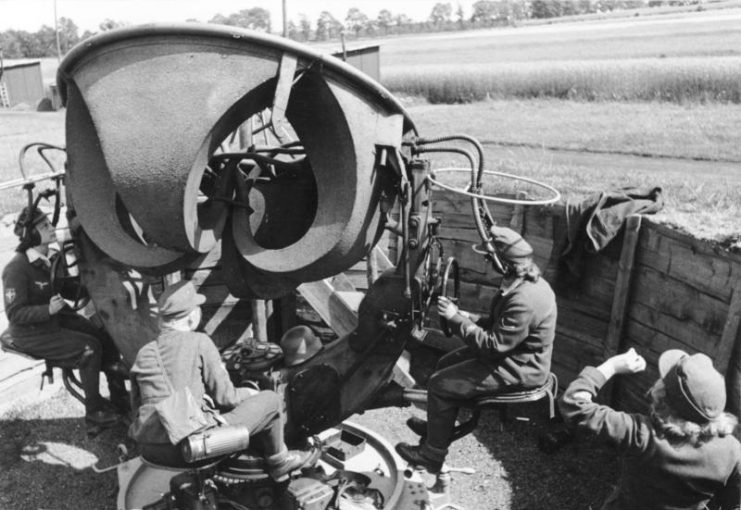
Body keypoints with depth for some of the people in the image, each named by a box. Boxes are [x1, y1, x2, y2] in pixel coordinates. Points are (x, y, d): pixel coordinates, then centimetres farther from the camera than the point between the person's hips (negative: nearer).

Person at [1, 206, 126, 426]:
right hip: (31, 334, -8)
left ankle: (119, 397, 7)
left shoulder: (52, 259, 3)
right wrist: (48, 309, -34)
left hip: (57, 320, 8)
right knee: (89, 347, -22)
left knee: (107, 337, -4)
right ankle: (94, 410, -7)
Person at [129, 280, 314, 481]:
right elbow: (225, 397, -7)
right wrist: (249, 394, 15)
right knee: (270, 400, 5)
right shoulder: (198, 342, -9)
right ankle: (278, 462, 28)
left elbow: (137, 403, 15)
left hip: (149, 450, 7)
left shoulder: (143, 352, 7)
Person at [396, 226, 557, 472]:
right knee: (446, 363, 17)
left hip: (519, 371, -10)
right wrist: (466, 318, -1)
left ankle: (432, 454, 8)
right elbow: (498, 325, 12)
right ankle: (436, 426, 34)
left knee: (439, 384, -8)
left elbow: (493, 345, -28)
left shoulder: (524, 300, -32)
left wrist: (456, 319, -21)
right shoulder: (526, 282, 1)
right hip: (516, 354, 10)